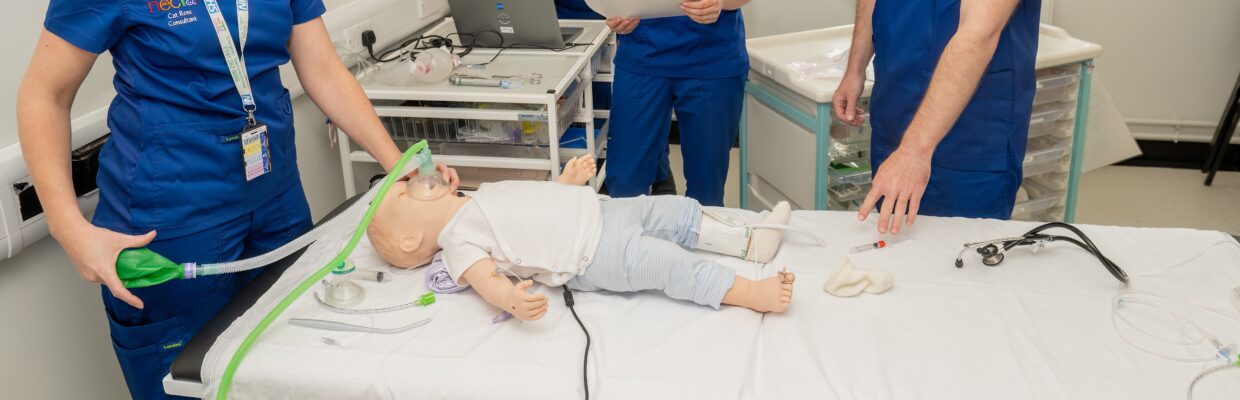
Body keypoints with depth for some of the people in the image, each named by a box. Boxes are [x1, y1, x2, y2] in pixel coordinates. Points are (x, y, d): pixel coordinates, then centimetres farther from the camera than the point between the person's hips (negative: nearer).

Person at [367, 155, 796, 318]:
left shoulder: (477, 199, 20)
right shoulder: (459, 241, -9)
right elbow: (485, 280, -26)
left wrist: (567, 181, 23)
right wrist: (512, 300, -46)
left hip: (599, 209, 10)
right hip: (592, 254, -10)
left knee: (675, 209, 7)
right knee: (662, 261, -24)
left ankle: (750, 241, 15)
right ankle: (752, 293, -24)